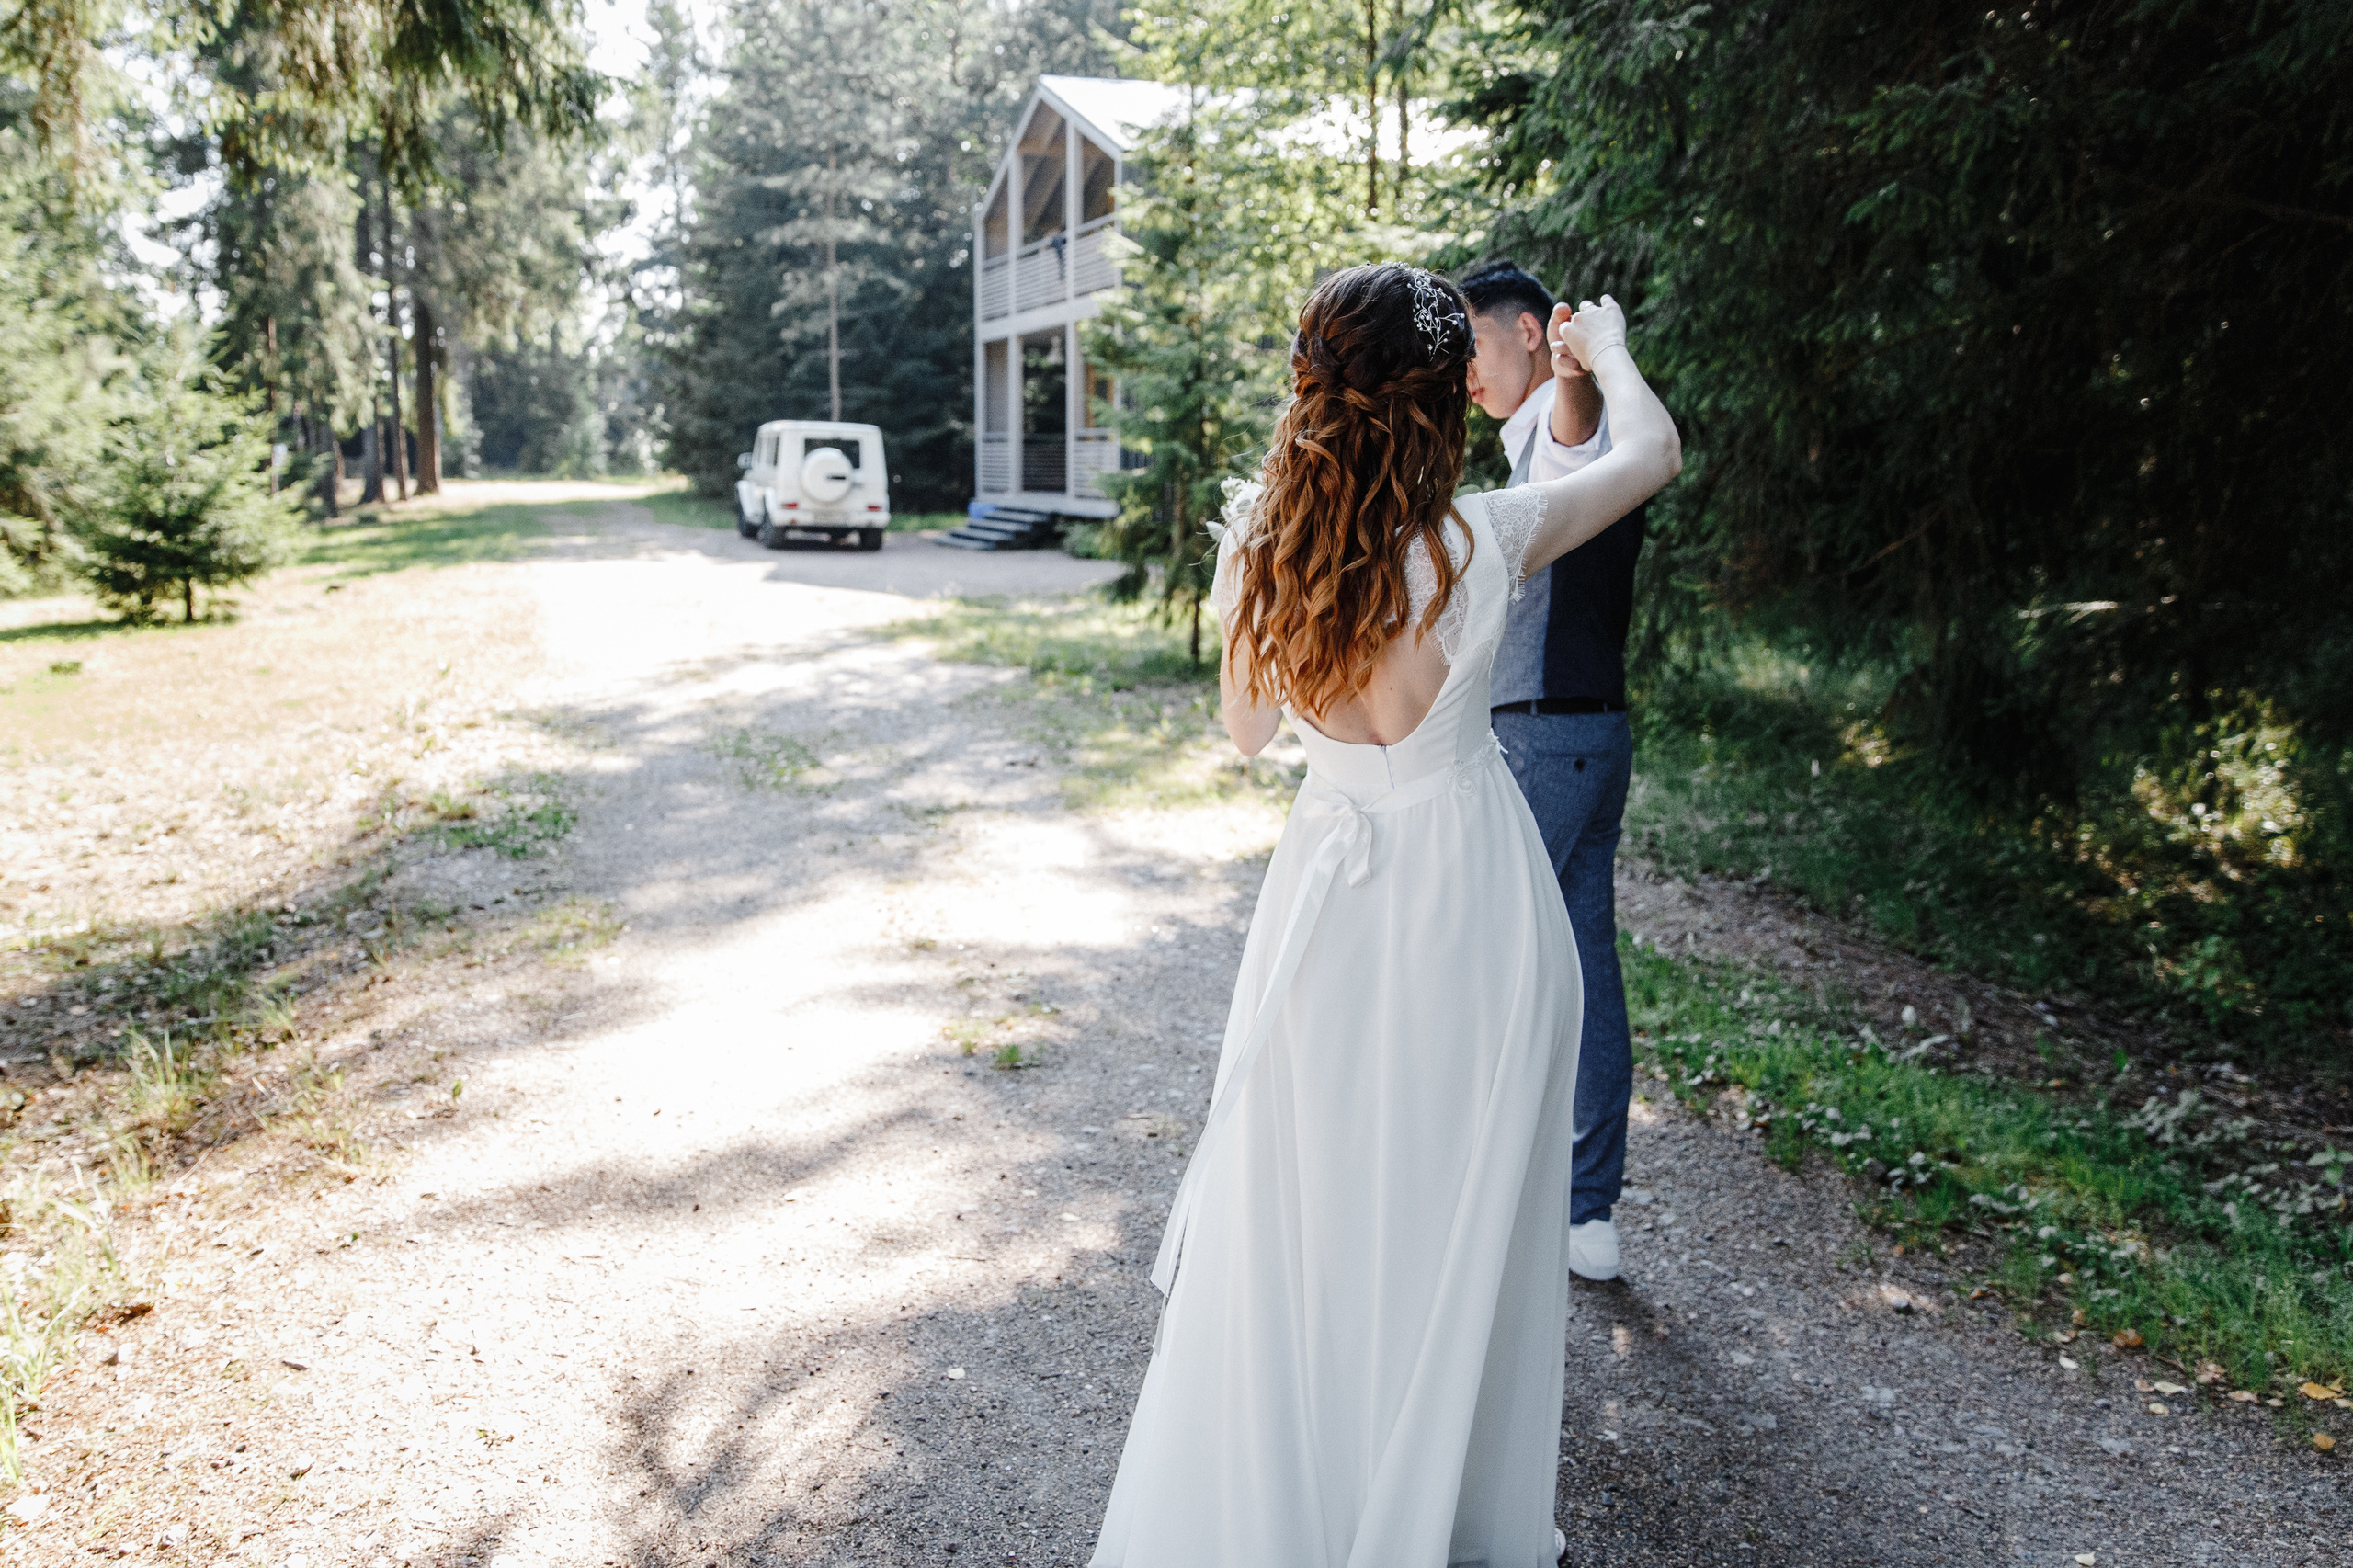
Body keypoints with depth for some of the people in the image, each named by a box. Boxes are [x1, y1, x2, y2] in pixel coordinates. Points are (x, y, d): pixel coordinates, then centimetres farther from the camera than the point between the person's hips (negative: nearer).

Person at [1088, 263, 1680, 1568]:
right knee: (1459, 1208, 15)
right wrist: (1604, 349, 22)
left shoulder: (1257, 554, -11)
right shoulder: (1485, 541, -16)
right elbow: (1654, 450, 3)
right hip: (1472, 890, -2)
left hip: (1331, 892, 2)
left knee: (1304, 1195, 17)